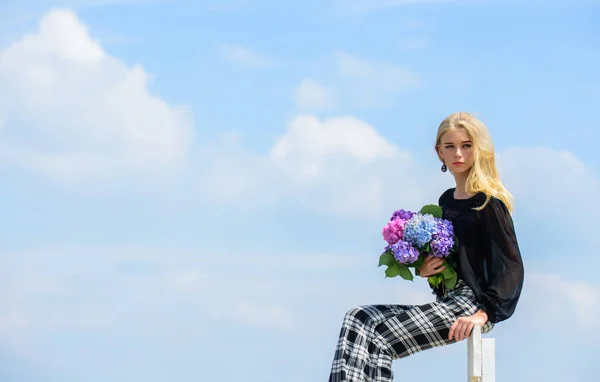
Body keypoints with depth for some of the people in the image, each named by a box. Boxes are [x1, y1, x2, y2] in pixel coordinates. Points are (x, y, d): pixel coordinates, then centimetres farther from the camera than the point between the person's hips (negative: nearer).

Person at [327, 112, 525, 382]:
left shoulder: (489, 203, -7)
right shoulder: (446, 200, 16)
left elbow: (511, 266, -12)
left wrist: (484, 312, -23)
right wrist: (423, 270, 3)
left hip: (469, 304, -8)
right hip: (444, 301, 8)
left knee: (379, 338, -22)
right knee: (357, 319, -9)